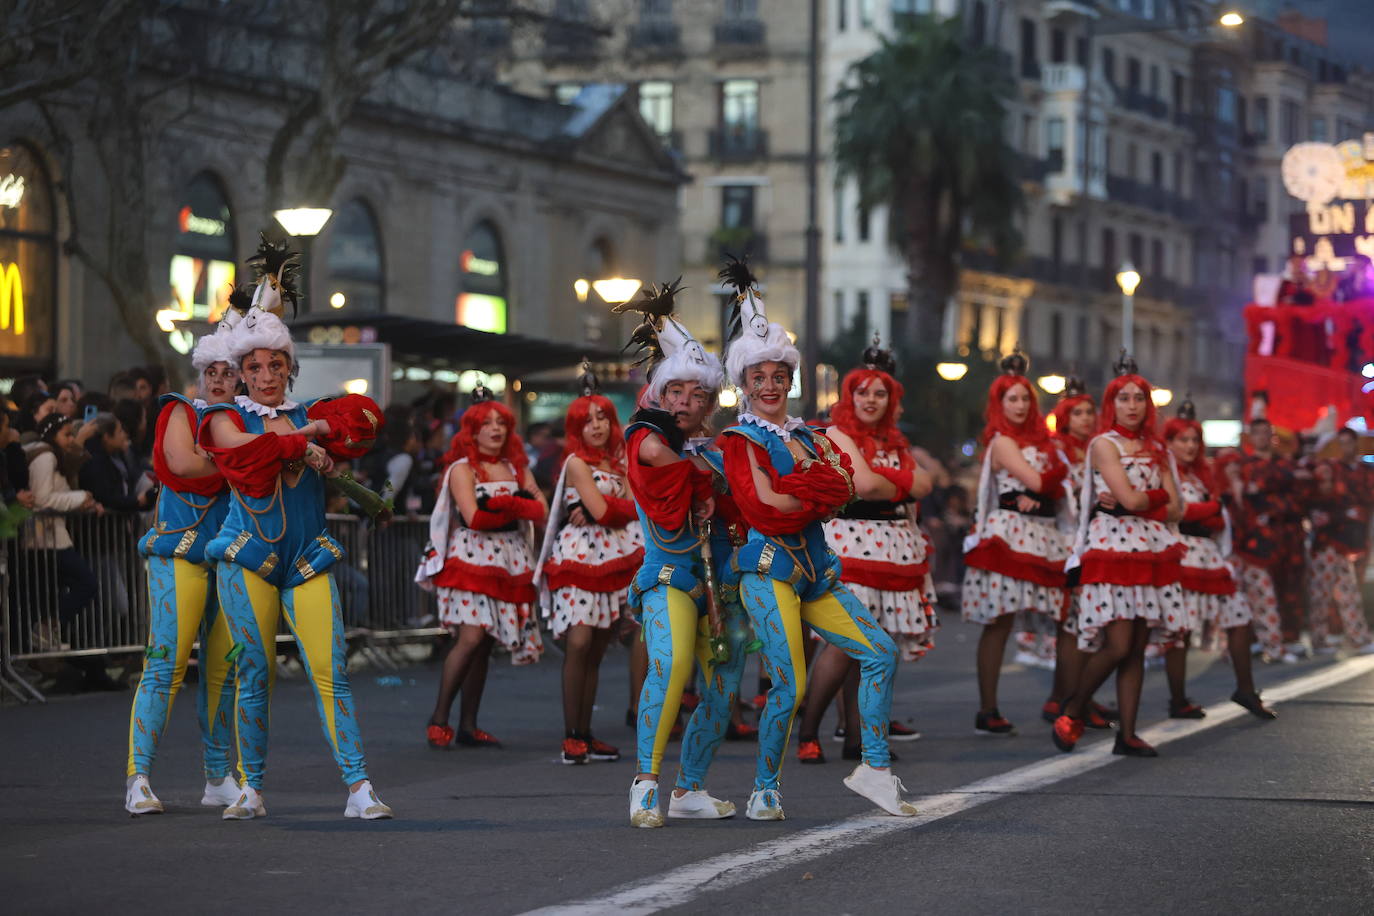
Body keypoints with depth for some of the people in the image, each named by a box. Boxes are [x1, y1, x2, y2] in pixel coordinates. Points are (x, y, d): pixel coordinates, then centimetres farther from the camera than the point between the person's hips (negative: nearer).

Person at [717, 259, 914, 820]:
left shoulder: (805, 434, 17)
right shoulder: (741, 440, -2)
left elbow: (845, 485, 3)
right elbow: (766, 505, -15)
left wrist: (803, 464, -11)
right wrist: (820, 488, -5)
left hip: (814, 570, 7)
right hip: (769, 569, -7)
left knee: (880, 651, -2)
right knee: (790, 685, -14)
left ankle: (874, 769, 3)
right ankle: (765, 789, 2)